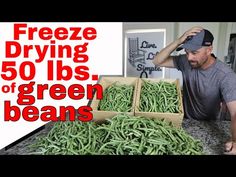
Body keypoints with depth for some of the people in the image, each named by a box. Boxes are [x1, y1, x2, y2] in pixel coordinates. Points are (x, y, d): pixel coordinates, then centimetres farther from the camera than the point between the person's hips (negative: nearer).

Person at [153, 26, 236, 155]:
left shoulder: (225, 75, -26)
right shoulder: (186, 61, -13)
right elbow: (157, 61, -17)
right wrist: (178, 41, -30)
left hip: (207, 125, -2)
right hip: (184, 119, 3)